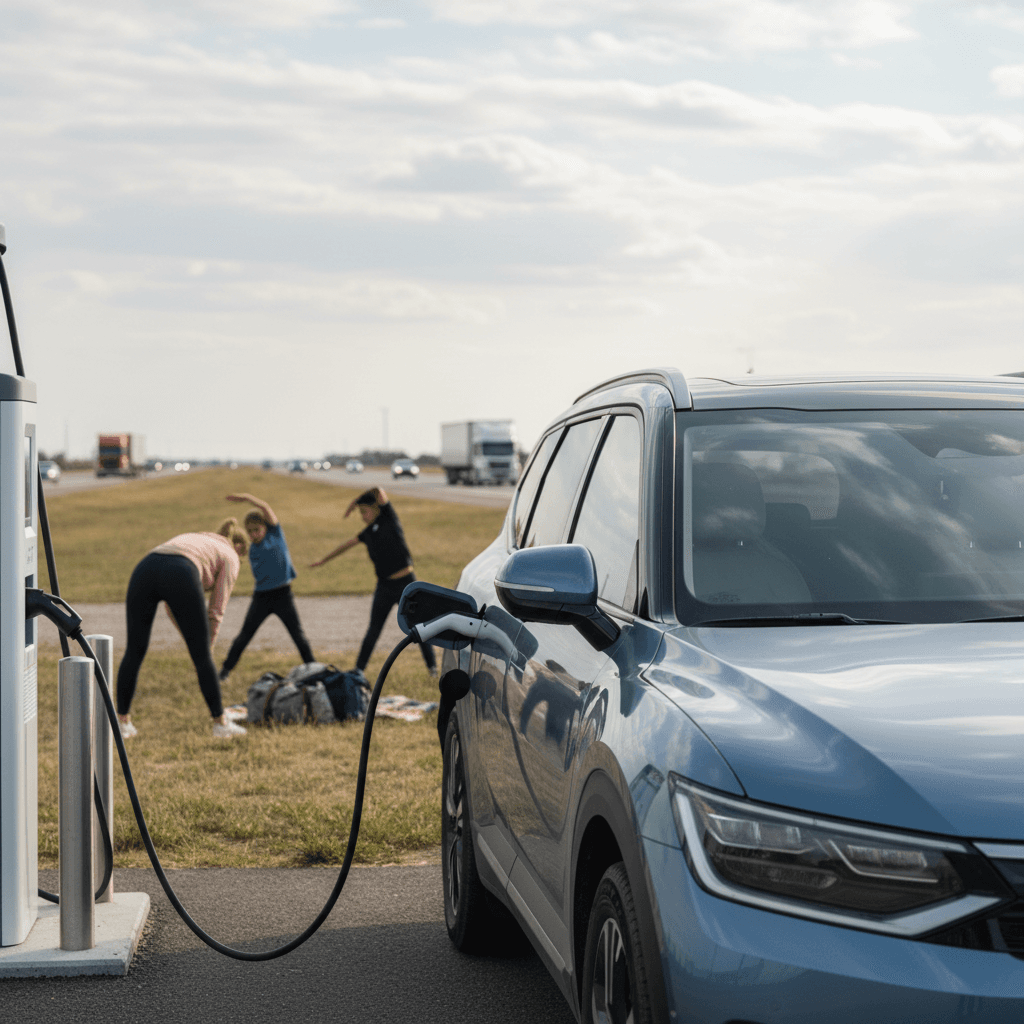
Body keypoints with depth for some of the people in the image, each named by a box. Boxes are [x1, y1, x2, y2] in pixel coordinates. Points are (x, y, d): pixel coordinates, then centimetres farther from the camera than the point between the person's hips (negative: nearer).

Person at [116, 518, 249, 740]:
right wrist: (205, 647, 26)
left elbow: (172, 605, 39)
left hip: (144, 570, 5)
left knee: (134, 651, 16)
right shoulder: (229, 556, 26)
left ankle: (123, 722, 20)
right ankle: (220, 724, 16)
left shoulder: (189, 538, 42)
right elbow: (216, 611, 18)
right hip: (180, 577, -5)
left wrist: (191, 640, 39)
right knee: (202, 656, 9)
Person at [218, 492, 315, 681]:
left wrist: (246, 497, -26)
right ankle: (225, 669, 13)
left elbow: (265, 507, -16)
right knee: (244, 635, 5)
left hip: (282, 594, -3)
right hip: (261, 596, 3)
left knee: (298, 635, 1)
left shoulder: (275, 532, -4)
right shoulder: (252, 549, 5)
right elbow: (257, 573, 13)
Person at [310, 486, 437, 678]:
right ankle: (359, 670, 17)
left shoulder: (389, 518, -6)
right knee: (373, 630, 9)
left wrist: (355, 502, -5)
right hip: (384, 586, 5)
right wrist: (323, 561, 28)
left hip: (406, 583, -5)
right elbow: (347, 544, 22)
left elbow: (379, 491, -18)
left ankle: (432, 666, 14)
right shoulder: (369, 532, 10)